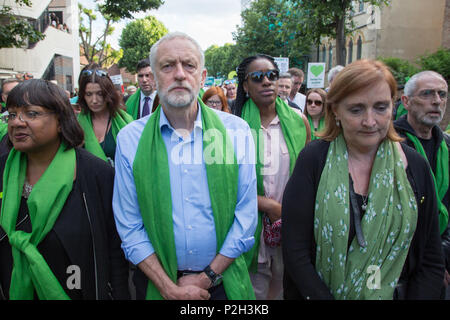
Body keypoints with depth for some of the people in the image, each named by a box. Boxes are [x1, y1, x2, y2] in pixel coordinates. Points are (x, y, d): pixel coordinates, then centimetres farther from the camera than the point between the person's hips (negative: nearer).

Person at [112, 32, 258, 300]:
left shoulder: (236, 131, -8)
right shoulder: (130, 139, -7)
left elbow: (246, 213, -7)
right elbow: (129, 226, -6)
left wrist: (208, 277, -10)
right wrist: (168, 287, -12)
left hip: (224, 280, 0)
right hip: (157, 282, 0)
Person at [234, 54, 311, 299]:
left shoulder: (298, 121, 0)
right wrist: (269, 205, -14)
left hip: (292, 224, 2)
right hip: (252, 222, -2)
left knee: (284, 285, 17)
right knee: (255, 289, 11)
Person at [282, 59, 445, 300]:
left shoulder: (414, 166, -7)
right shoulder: (313, 160, -15)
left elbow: (431, 261, -3)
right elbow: (295, 253, -18)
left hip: (395, 293, 2)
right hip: (319, 291, -2)